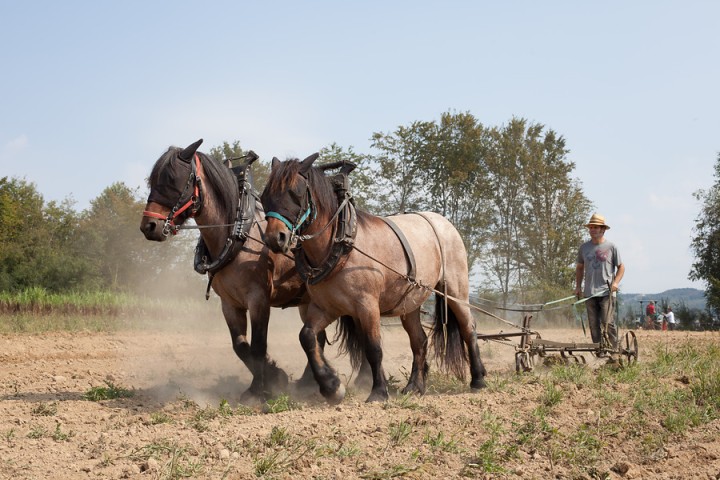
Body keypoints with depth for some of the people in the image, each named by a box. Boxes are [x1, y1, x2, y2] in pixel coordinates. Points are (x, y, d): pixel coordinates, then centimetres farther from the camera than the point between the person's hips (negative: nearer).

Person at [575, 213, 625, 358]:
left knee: (609, 322, -10)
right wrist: (578, 286, 13)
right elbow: (579, 267, 21)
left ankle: (614, 351, -4)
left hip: (606, 292, -4)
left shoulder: (611, 247, 2)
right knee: (593, 325, 5)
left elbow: (621, 267, 7)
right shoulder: (584, 248, 11)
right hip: (589, 293, 4)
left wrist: (616, 282, -9)